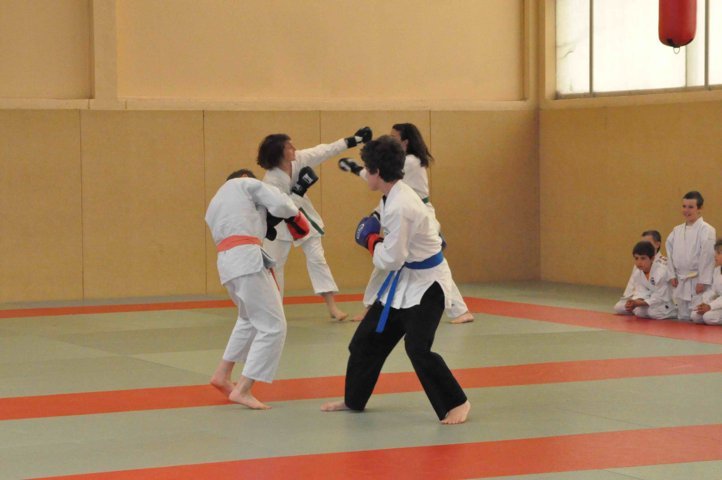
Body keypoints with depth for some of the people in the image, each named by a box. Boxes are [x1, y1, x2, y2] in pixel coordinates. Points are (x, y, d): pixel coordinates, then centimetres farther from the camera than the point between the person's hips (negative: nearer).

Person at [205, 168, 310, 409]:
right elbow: (280, 204, 0)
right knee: (272, 326, -5)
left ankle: (222, 375, 30)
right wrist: (294, 215, 19)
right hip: (247, 259, -8)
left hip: (226, 261, 8)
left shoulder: (213, 206, 32)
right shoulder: (245, 184, 11)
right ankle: (242, 390, -11)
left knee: (250, 319, 31)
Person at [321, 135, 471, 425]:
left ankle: (456, 403, -4)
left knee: (417, 347, -19)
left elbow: (390, 260, -25)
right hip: (403, 280, 10)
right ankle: (353, 400, 30)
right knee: (368, 338, 14)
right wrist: (375, 237, 5)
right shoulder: (394, 195, 3)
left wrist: (370, 240, -9)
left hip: (425, 283, -10)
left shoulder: (400, 207, -27)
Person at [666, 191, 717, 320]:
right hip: (681, 281, 6)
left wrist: (703, 281, -17)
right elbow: (670, 252, 13)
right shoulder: (677, 231, 8)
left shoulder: (706, 230, -11)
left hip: (698, 281, -6)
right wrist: (672, 275, 7)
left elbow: (707, 256, -15)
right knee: (683, 316, 12)